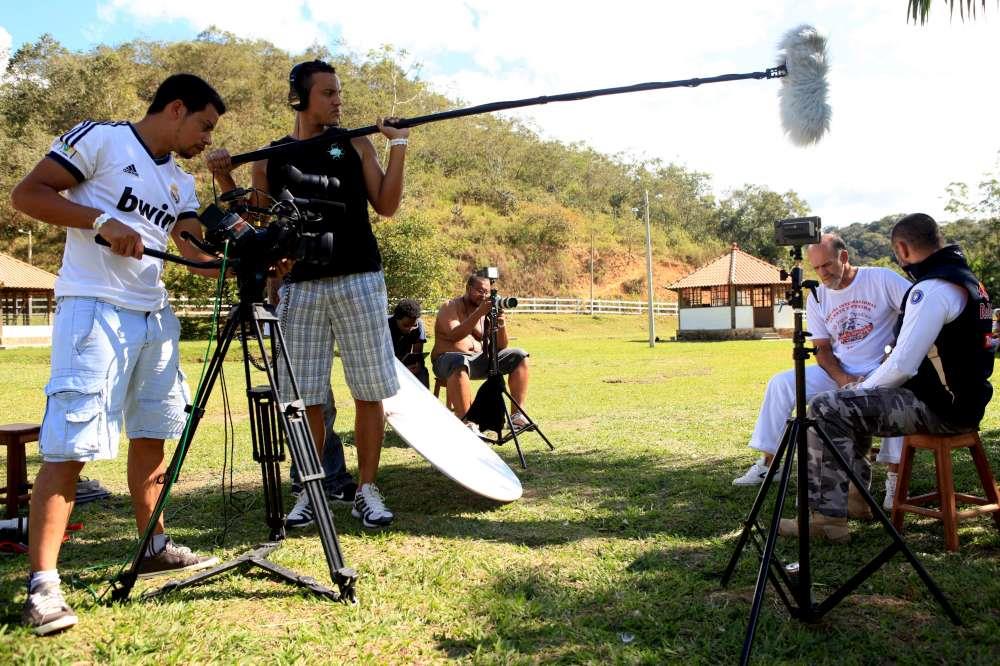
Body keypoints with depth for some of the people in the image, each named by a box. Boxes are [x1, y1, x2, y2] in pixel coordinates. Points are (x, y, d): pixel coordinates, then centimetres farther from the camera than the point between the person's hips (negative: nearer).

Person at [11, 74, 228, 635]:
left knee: (151, 435, 12)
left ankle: (156, 548, 25)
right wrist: (102, 220, -16)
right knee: (70, 448, -10)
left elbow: (200, 255, 11)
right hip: (94, 309, -7)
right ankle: (43, 584, -6)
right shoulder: (98, 139, -1)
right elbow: (27, 194, -5)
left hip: (155, 316, 8)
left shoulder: (181, 183, 18)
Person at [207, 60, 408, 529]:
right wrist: (225, 180, -2)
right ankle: (310, 491, 18)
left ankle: (366, 490, 12)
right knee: (304, 397, 4)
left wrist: (398, 145, -5)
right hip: (299, 286, 1)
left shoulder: (355, 143, 8)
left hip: (358, 281, -1)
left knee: (369, 392, 0)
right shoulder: (271, 157, 10)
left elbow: (386, 206, 0)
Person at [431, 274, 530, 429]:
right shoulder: (450, 308, -4)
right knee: (459, 364, -41)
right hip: (449, 358, -6)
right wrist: (478, 313, -30)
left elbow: (501, 347, 4)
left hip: (480, 359, 6)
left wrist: (501, 325, -16)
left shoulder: (487, 311, 10)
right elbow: (454, 336, -24)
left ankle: (516, 415, -11)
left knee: (519, 357, -7)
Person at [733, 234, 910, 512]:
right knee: (780, 383, -11)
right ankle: (767, 463, -5)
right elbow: (822, 349, 5)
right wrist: (843, 380, -13)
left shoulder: (881, 279, -8)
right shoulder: (816, 298, 6)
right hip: (838, 372, 5)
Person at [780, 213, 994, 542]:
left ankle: (828, 518, -14)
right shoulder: (963, 276, 14)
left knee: (826, 410, -16)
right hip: (959, 396, 11)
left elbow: (902, 366, -25)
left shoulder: (932, 289, -21)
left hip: (942, 408, -11)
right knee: (850, 398, 23)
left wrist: (863, 388, -5)